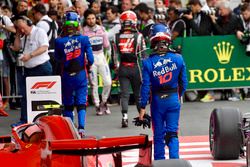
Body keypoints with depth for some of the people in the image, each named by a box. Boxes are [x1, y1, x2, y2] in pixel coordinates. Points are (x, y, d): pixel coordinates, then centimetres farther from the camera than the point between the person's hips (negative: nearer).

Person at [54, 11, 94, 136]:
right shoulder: (84, 39, -11)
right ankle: (81, 127, -8)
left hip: (66, 76, 1)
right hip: (80, 74, -1)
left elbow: (57, 58, 6)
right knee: (81, 103, 5)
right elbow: (90, 59, -9)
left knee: (68, 104, 15)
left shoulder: (59, 41, -12)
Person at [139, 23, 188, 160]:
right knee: (172, 133, 5)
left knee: (158, 135, 10)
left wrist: (143, 107, -4)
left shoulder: (148, 62, -11)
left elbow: (146, 86, -10)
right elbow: (184, 82, 1)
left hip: (157, 101, -1)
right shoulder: (178, 59, -7)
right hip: (173, 99, 1)